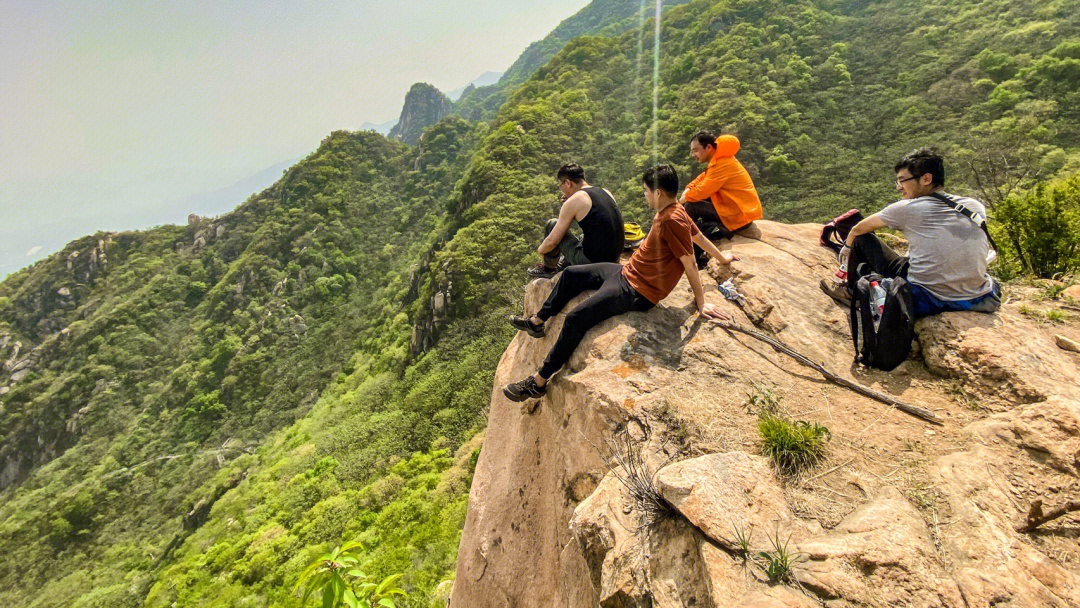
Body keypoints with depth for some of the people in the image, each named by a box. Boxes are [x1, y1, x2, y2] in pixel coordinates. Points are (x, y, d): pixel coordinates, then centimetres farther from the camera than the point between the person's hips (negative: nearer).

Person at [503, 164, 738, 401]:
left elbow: (690, 263, -21)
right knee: (570, 274, 17)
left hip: (637, 292, -11)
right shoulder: (671, 211, 4)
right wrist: (721, 258, 33)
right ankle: (537, 322, 31)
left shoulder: (673, 220, -25)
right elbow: (699, 236, 17)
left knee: (576, 319, -21)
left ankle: (538, 382, -12)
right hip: (626, 271, 11)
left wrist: (701, 303, -14)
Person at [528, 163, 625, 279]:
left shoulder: (573, 201, -11)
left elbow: (552, 242, -7)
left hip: (590, 262, -8)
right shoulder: (606, 193, 10)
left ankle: (548, 269, 26)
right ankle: (560, 268, 51)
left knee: (552, 224, 11)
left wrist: (540, 250, 15)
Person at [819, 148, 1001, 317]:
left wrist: (848, 246, 34)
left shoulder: (907, 208, -5)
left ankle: (852, 292, 31)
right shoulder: (977, 207, 7)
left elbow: (859, 229, 11)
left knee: (862, 238, 11)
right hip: (978, 300, 5)